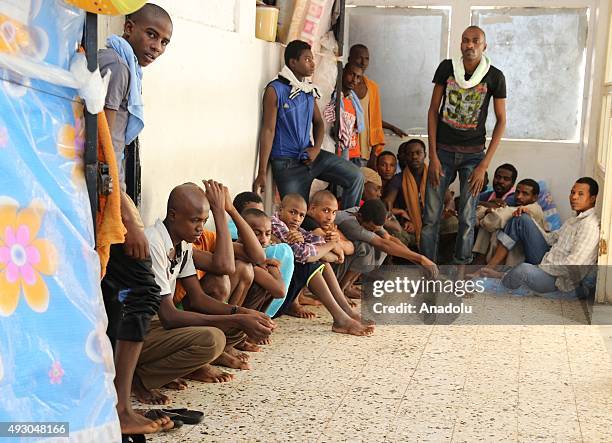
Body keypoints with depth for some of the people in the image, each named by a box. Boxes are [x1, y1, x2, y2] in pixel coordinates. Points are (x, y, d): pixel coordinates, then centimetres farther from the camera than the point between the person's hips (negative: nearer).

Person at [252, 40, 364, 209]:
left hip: (309, 155, 6)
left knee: (355, 176, -5)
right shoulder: (275, 90, -11)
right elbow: (268, 130, -13)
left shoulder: (309, 90, 9)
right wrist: (262, 173, -15)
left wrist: (316, 148, -4)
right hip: (287, 163, -6)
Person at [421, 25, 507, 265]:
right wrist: (433, 155, -4)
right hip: (443, 149, 1)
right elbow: (433, 110, 2)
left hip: (473, 154, -1)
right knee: (431, 215, -2)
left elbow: (501, 120, -1)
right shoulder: (446, 68, -1)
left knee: (467, 217, 0)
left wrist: (484, 165, -7)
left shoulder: (495, 77, -4)